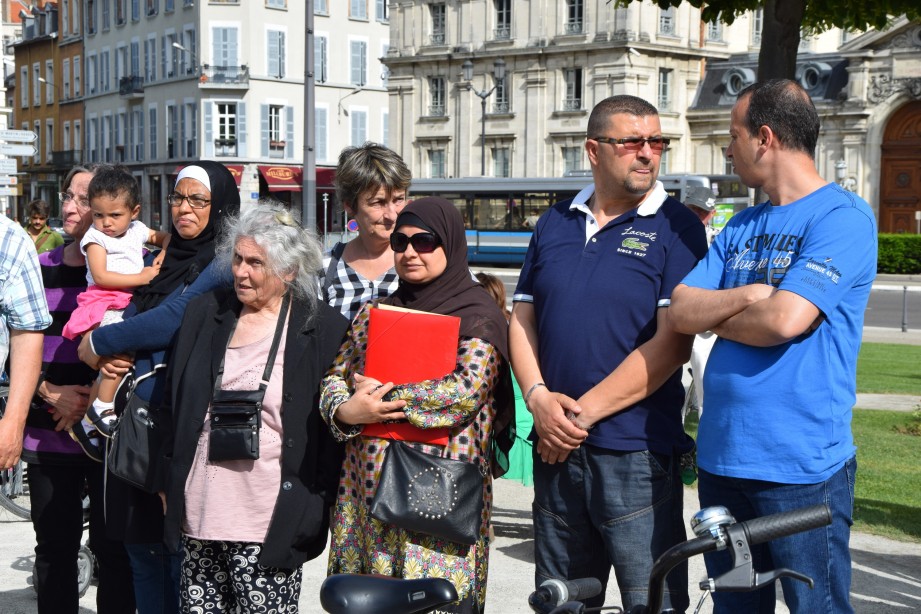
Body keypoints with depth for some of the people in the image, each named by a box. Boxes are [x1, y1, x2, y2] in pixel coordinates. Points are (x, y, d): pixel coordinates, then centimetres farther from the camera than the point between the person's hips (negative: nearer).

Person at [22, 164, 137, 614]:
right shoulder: (42, 268, 10)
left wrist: (94, 400, -13)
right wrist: (52, 395, -6)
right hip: (48, 437, 4)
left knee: (112, 549, 2)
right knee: (54, 548, 9)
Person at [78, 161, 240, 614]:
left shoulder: (225, 263, -7)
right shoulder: (160, 259, 17)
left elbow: (173, 320, -16)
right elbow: (131, 317, 15)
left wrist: (98, 344, -5)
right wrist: (110, 356, -7)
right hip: (139, 418, 7)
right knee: (140, 540, 11)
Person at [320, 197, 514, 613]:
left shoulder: (477, 314, -1)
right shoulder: (376, 311, 17)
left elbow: (468, 390, -15)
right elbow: (337, 375, 12)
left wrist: (385, 395, -10)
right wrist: (345, 412, -10)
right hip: (369, 488, 5)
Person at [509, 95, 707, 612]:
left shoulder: (676, 227, -4)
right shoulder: (556, 224, 12)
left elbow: (672, 343, -13)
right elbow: (522, 319, 11)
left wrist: (584, 412, -14)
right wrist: (539, 397, -7)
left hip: (636, 452, -5)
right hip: (556, 451, 5)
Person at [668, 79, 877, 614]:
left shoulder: (843, 216, -10)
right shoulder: (742, 226, 13)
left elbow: (784, 320, -22)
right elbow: (679, 311, 4)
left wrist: (712, 314, -4)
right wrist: (744, 296, -14)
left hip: (801, 468, -7)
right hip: (721, 457, 8)